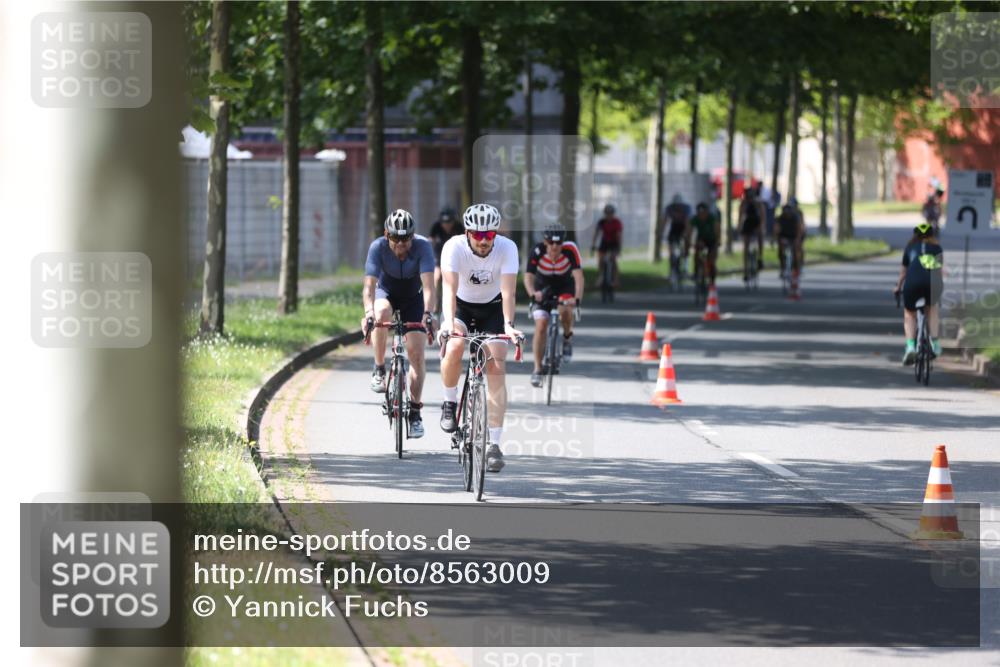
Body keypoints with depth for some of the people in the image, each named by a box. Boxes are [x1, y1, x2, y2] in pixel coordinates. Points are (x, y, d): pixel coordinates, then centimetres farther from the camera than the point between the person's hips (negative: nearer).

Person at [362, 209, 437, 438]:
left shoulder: (422, 246, -29)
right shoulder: (378, 247, -28)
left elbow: (428, 285, -38)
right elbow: (369, 285, -35)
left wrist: (428, 313, -54)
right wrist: (368, 312, -53)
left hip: (413, 298, 0)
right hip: (386, 293, 0)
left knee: (416, 354, -11)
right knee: (382, 313, -37)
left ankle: (415, 412, 0)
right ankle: (379, 370, -19)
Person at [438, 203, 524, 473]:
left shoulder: (507, 248, -25)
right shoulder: (454, 247, -27)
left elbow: (508, 291, -32)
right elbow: (449, 288, -37)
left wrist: (508, 325, -47)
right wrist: (449, 322, -52)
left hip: (492, 307, 1)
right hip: (461, 305, -1)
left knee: (497, 366, -14)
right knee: (454, 348, -30)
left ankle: (494, 443, -11)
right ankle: (450, 402, -2)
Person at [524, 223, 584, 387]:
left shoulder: (570, 250, -28)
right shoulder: (537, 252, -28)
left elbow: (578, 276, -36)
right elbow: (528, 277, -36)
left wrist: (577, 298, -53)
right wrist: (533, 294, -57)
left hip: (565, 288, 0)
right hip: (542, 289, 0)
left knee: (565, 311, -32)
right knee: (541, 324, -16)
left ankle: (567, 337, 0)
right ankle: (537, 369, -8)